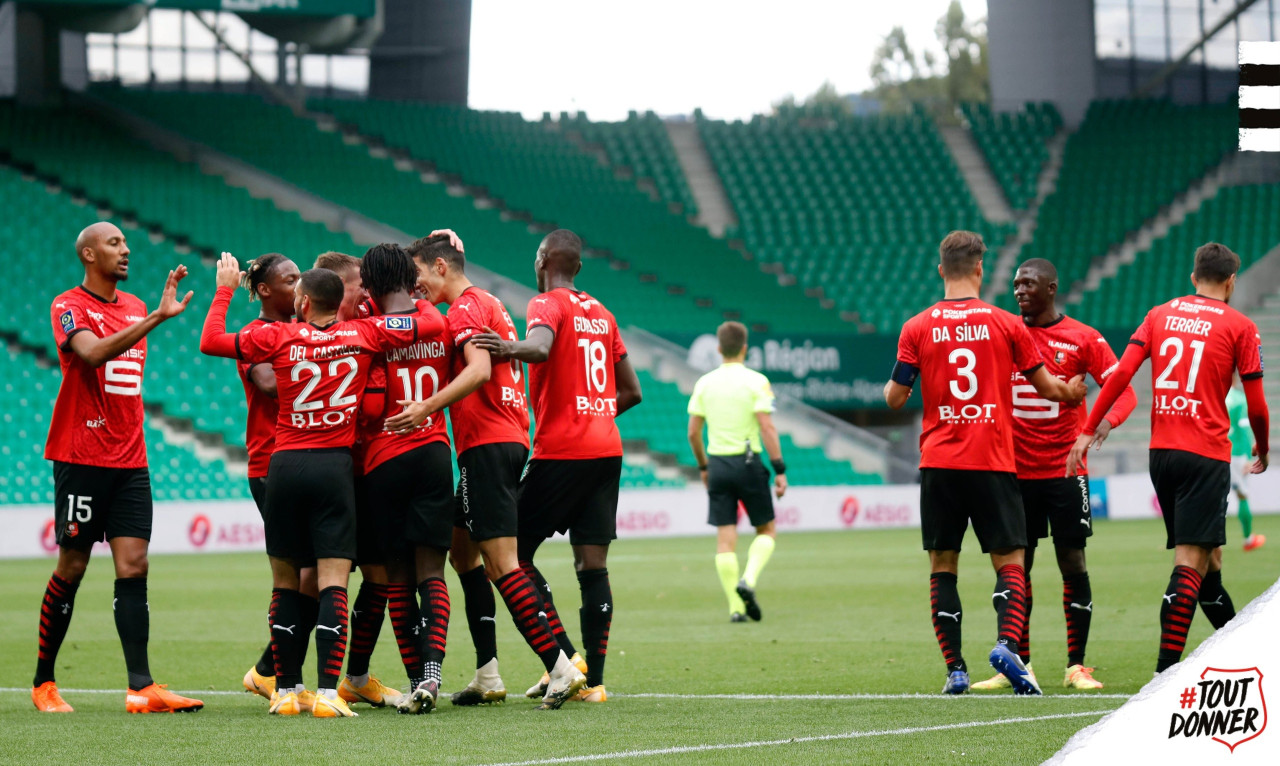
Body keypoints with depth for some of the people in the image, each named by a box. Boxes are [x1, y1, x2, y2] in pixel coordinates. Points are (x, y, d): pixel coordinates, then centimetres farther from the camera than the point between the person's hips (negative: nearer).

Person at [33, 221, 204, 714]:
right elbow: (93, 353, -27)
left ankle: (141, 688, -10)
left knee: (134, 567, -4)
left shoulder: (134, 307, 15)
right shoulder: (69, 307, -7)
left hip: (129, 460, 6)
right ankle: (43, 683, 14)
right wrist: (156, 318, -32)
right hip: (81, 457, -6)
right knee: (71, 568, 0)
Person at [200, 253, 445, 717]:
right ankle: (328, 693, -15)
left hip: (285, 465, 1)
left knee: (285, 583, 10)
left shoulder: (278, 337, 0)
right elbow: (433, 325, 4)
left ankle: (287, 689, 11)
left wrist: (224, 290, 16)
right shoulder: (363, 334, 2)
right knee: (333, 584, -4)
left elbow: (210, 342, 5)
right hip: (335, 467, 0)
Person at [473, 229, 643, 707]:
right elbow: (631, 391, 21)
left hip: (561, 452, -7)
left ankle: (562, 661, -15)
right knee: (593, 566, 4)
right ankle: (594, 680, 0)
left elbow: (541, 346, -29)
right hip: (607, 450, 7)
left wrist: (512, 349, -48)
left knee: (515, 553, -1)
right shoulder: (601, 313, 18)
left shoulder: (548, 305, -4)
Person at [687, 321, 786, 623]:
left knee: (725, 537, 4)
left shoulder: (704, 383, 5)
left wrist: (703, 466, 21)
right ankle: (748, 581, -12)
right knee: (767, 529, 12)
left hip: (718, 463, 3)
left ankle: (735, 607, 0)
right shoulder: (756, 382, -7)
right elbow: (767, 428, -13)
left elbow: (693, 432, 7)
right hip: (748, 462, -3)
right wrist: (780, 470, -9)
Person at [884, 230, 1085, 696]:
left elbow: (895, 399, 1)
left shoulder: (917, 329, 1)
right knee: (1009, 562, 3)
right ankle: (1007, 644, -22)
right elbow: (1046, 387, 8)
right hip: (993, 463, -1)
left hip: (938, 464, 1)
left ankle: (955, 670, 1)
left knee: (943, 566, 8)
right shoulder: (1006, 325, 1)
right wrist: (1072, 393, 29)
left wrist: (891, 385, 25)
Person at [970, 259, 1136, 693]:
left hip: (1065, 470, -3)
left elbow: (1123, 391, -4)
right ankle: (1019, 665, 11)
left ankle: (1076, 666, 3)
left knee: (1072, 564, -3)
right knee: (1016, 566, 4)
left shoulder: (1083, 339, -3)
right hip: (1016, 471, 3)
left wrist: (1107, 421, -24)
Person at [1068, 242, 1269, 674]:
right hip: (1206, 454, -5)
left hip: (1161, 452, 5)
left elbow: (1122, 374, 0)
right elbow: (1256, 404, -1)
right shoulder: (1239, 326, 0)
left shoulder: (1160, 315, 11)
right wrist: (1262, 449, 17)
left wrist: (1089, 431, 1)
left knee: (1207, 557, 17)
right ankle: (1166, 668, -18)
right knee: (1191, 562, -9)